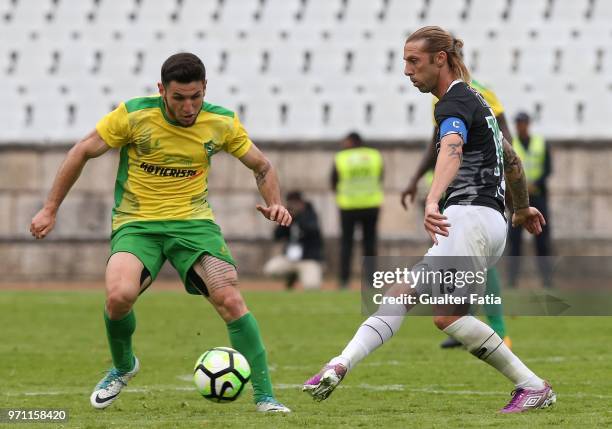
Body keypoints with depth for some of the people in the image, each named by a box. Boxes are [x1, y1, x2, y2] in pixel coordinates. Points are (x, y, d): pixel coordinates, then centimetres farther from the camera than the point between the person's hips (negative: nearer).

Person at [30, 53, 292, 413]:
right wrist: (50, 210, 0)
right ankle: (123, 367, 6)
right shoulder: (133, 115, -12)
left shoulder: (222, 123, -5)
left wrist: (275, 203, -10)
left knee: (230, 300, -19)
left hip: (194, 221, 1)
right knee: (119, 295, -28)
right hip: (136, 224, -1)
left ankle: (265, 397, -9)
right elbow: (83, 153, -1)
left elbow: (262, 166, 10)